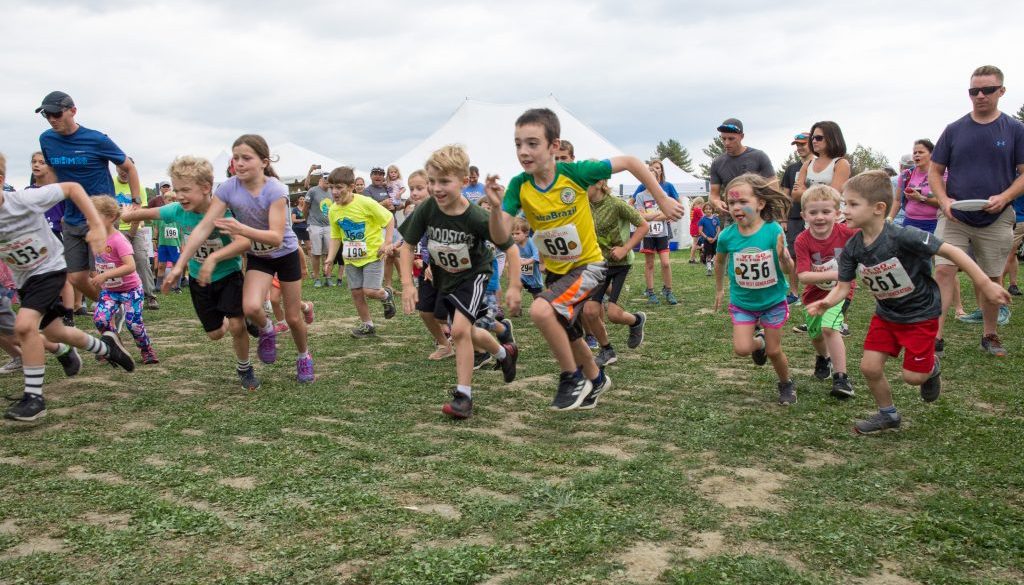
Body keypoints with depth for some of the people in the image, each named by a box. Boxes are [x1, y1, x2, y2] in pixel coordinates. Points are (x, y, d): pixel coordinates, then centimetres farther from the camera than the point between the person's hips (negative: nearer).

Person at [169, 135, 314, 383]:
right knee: (251, 307, -24)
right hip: (257, 257, 2)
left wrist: (242, 229, -52)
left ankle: (304, 357, 35)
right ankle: (266, 331, 11)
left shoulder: (275, 190, -29)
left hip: (286, 253, -2)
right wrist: (179, 265, -28)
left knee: (293, 317, 6)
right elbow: (204, 227, -22)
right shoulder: (228, 188, -20)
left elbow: (276, 237, -35)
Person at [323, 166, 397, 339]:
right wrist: (330, 258, -2)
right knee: (356, 292, 5)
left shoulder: (365, 203, -19)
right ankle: (367, 325, 21)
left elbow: (389, 218, -10)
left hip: (372, 255, -5)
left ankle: (386, 295, 21)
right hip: (351, 258, 5)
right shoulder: (333, 211, -2)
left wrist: (387, 242, -17)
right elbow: (336, 236, 10)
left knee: (369, 291, -13)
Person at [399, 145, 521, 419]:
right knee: (464, 332, 15)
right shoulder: (426, 210, -24)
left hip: (473, 274, -5)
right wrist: (407, 284, -19)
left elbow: (511, 248, -20)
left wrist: (514, 286, -23)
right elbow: (407, 245, -10)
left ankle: (463, 395, -9)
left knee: (459, 329, -21)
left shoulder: (476, 218, -31)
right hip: (443, 276, 5)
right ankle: (504, 352, 44)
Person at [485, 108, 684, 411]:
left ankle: (572, 379, -7)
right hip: (554, 269, 6)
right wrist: (496, 206, -40)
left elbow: (630, 162, -14)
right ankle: (596, 380, 53)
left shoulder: (576, 172, -24)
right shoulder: (518, 186, -16)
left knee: (541, 310, -30)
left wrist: (663, 200, -13)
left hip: (587, 264, -5)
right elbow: (500, 237, -22)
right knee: (568, 336, 23)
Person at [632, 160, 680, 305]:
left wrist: (651, 215, -12)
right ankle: (650, 292, 11)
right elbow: (642, 216, -9)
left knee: (666, 263, -5)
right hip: (647, 233, -1)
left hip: (662, 232, 1)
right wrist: (660, 213, -6)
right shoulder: (640, 195, -1)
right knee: (649, 264, 4)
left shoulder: (663, 193, 5)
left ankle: (668, 291, 7)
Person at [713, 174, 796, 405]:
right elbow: (720, 261, 7)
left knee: (774, 351, 7)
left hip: (773, 300, -1)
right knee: (742, 349, -8)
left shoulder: (773, 230, -21)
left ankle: (786, 384, 36)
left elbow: (788, 269, -18)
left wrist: (782, 256, -40)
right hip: (742, 302, 2)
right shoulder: (728, 235, -16)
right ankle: (759, 341, 28)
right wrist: (719, 289, 17)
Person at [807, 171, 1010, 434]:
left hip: (920, 314, -5)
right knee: (870, 367, 0)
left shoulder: (903, 237, -30)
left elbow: (950, 251, -25)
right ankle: (888, 415, 25)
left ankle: (930, 367, 36)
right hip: (886, 314, 5)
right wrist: (826, 302, -31)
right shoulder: (852, 249, -12)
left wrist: (985, 284, -24)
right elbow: (843, 286, -9)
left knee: (912, 376, -2)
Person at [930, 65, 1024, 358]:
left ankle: (990, 335, 25)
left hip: (996, 220, 0)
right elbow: (935, 171, 7)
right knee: (943, 270, -13)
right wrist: (944, 200, -10)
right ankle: (935, 334, -12)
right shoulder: (954, 130, 3)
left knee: (991, 279, 10)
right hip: (954, 217, 0)